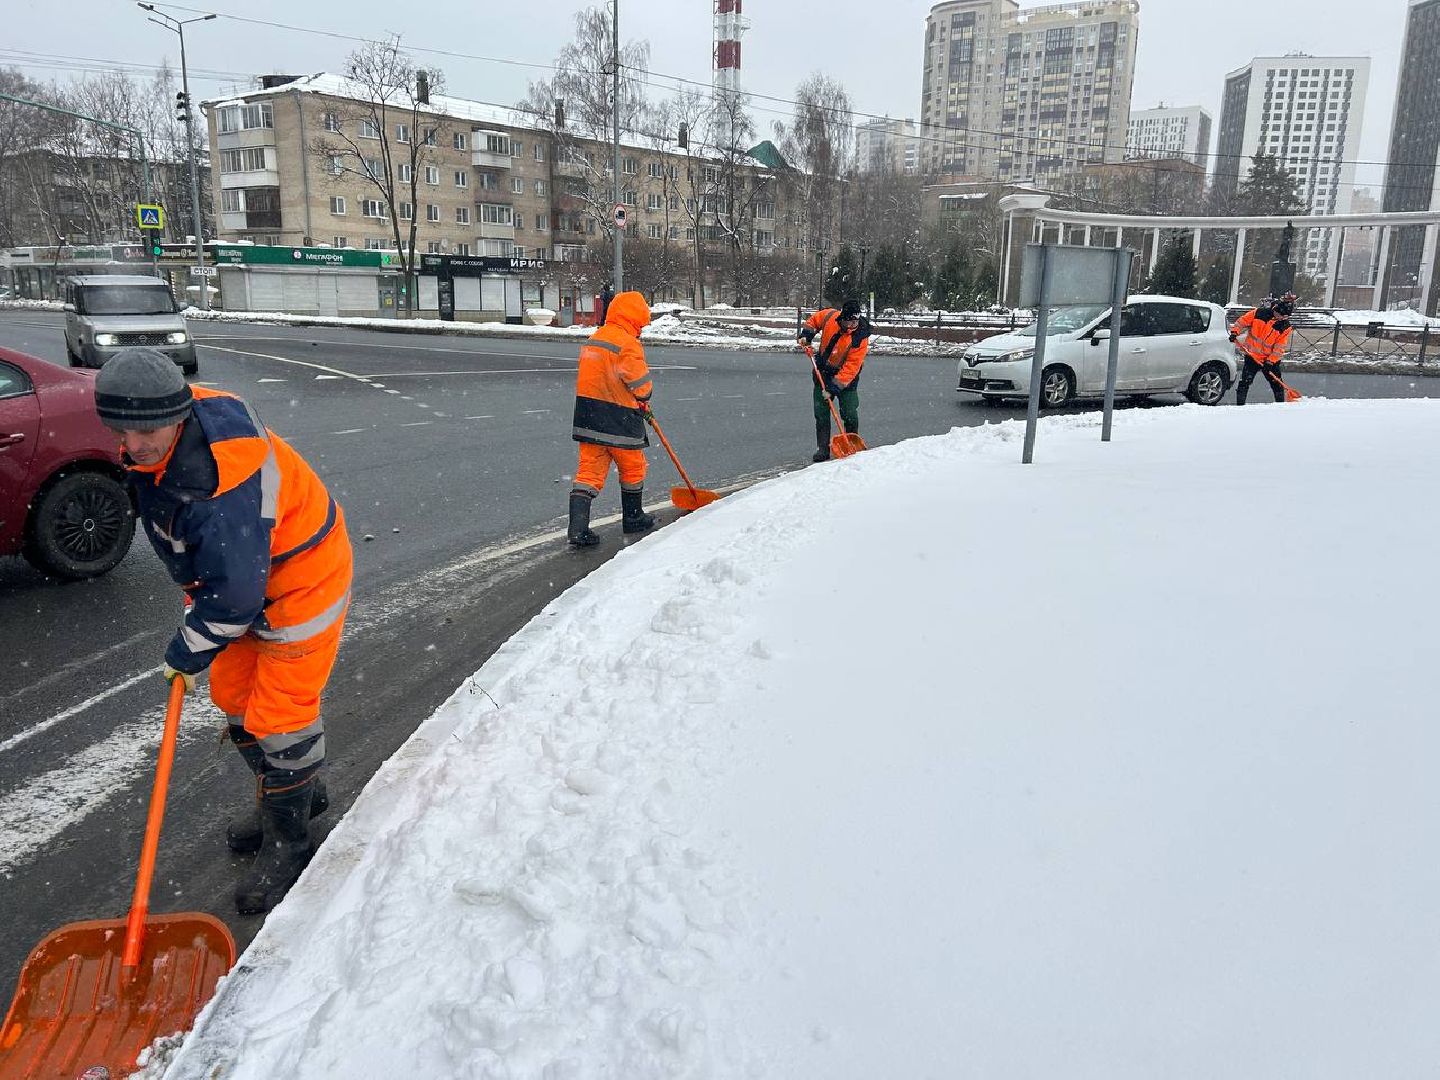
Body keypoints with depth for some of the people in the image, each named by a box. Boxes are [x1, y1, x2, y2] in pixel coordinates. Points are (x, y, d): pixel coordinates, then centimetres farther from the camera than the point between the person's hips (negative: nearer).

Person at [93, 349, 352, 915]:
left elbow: (234, 592, -30)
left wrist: (188, 651, -14)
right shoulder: (159, 439, -8)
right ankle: (295, 792, 40)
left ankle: (287, 841, 17)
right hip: (239, 570, 10)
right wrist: (195, 588, 18)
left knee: (278, 716, -4)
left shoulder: (221, 476, -37)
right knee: (233, 694, 19)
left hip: (301, 577, -10)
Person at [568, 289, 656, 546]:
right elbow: (641, 384, -19)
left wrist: (639, 402, 16)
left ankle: (578, 528, -6)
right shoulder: (628, 344, -16)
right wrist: (644, 398, 6)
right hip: (620, 421, -7)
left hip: (588, 417, 7)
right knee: (632, 468, 15)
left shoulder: (592, 339, 12)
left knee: (589, 471, 4)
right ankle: (633, 518, 31)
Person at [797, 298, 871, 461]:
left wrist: (835, 387, -30)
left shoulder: (860, 337, -27)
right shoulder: (830, 316, -17)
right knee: (821, 412, 2)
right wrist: (806, 335, -5)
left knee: (850, 414, -5)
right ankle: (823, 449, 9)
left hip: (846, 376, -3)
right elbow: (814, 320, 8)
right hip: (823, 371, 3)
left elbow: (851, 366, -27)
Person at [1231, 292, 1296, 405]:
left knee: (1276, 382, 8)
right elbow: (1242, 321, 2)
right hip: (1251, 355, -1)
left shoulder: (1285, 327, -6)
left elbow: (1280, 347, -8)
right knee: (1245, 381, -5)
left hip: (1271, 359, 1)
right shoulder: (1259, 313, -9)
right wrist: (1235, 332, -13)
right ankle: (1240, 404, 3)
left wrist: (1271, 361, -15)